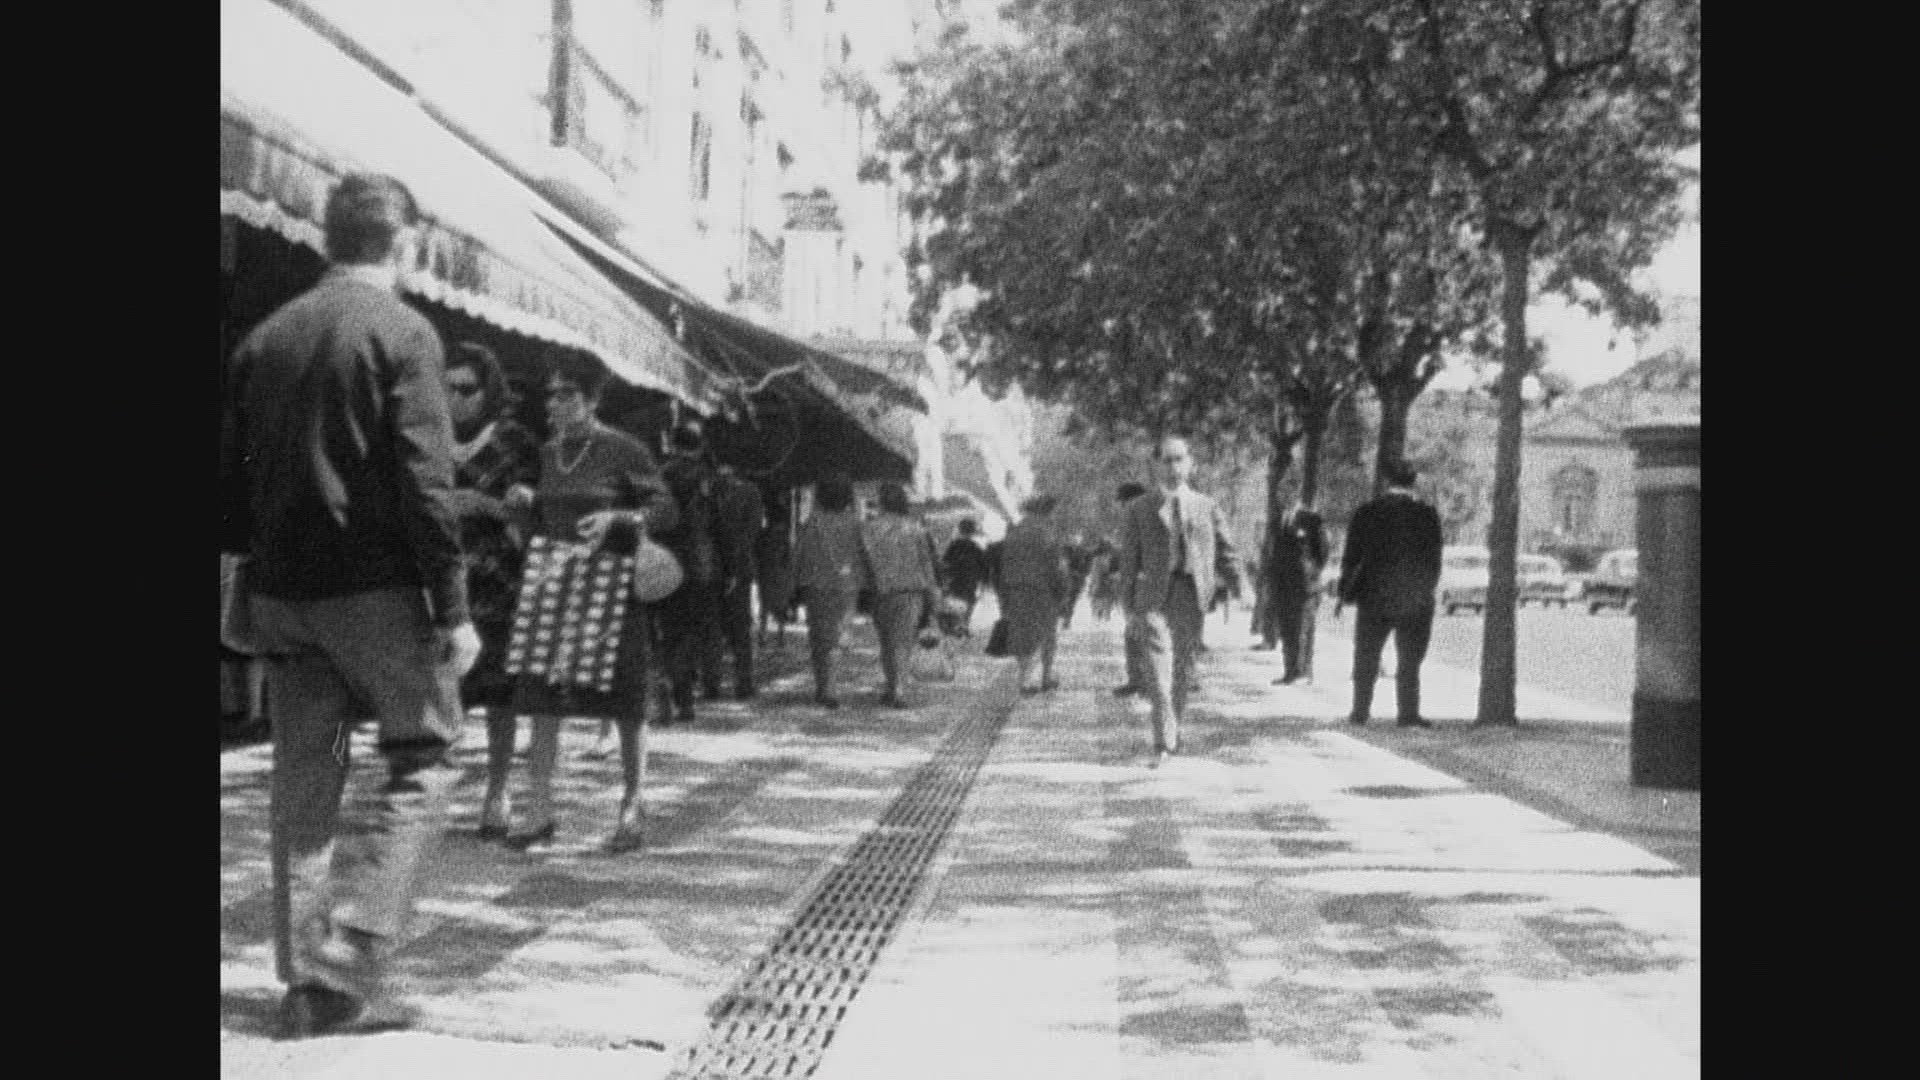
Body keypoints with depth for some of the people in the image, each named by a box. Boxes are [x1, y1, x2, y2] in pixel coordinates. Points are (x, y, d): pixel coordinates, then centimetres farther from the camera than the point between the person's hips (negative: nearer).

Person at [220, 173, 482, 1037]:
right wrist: (453, 608, -13)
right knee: (422, 762, 5)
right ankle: (350, 968, -3)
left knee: (304, 781, 11)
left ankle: (305, 983, 15)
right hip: (376, 586, -6)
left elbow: (229, 476, 12)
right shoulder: (401, 331, -9)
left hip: (282, 592, 6)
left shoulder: (264, 337, 10)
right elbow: (425, 481, -15)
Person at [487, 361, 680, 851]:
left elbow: (667, 510, -7)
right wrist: (526, 503, 1)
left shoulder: (623, 450, -7)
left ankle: (630, 814, 13)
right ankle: (539, 813, 6)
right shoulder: (548, 452, 12)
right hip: (550, 577, 5)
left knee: (625, 705, 2)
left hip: (608, 582, -5)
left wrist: (615, 518, -21)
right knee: (540, 699, 0)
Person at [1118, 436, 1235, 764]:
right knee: (1159, 666, -17)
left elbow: (1225, 550, 15)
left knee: (1183, 669, 7)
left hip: (1193, 594, 2)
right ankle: (1163, 743, -21)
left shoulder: (1206, 506, 14)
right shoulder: (1140, 509, 9)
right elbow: (1129, 557, 8)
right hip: (1154, 594, -2)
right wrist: (1129, 603, 2)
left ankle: (1173, 733, 22)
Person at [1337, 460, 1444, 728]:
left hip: (1374, 597, 0)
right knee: (1410, 660, 6)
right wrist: (1427, 590, 10)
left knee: (1366, 658, 10)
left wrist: (1345, 591, 6)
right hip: (1415, 600, 0)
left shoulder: (1367, 511, -3)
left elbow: (1351, 556, -2)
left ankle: (1360, 711, 10)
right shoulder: (1427, 513, -3)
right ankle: (1408, 714, 4)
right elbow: (1435, 558, 0)